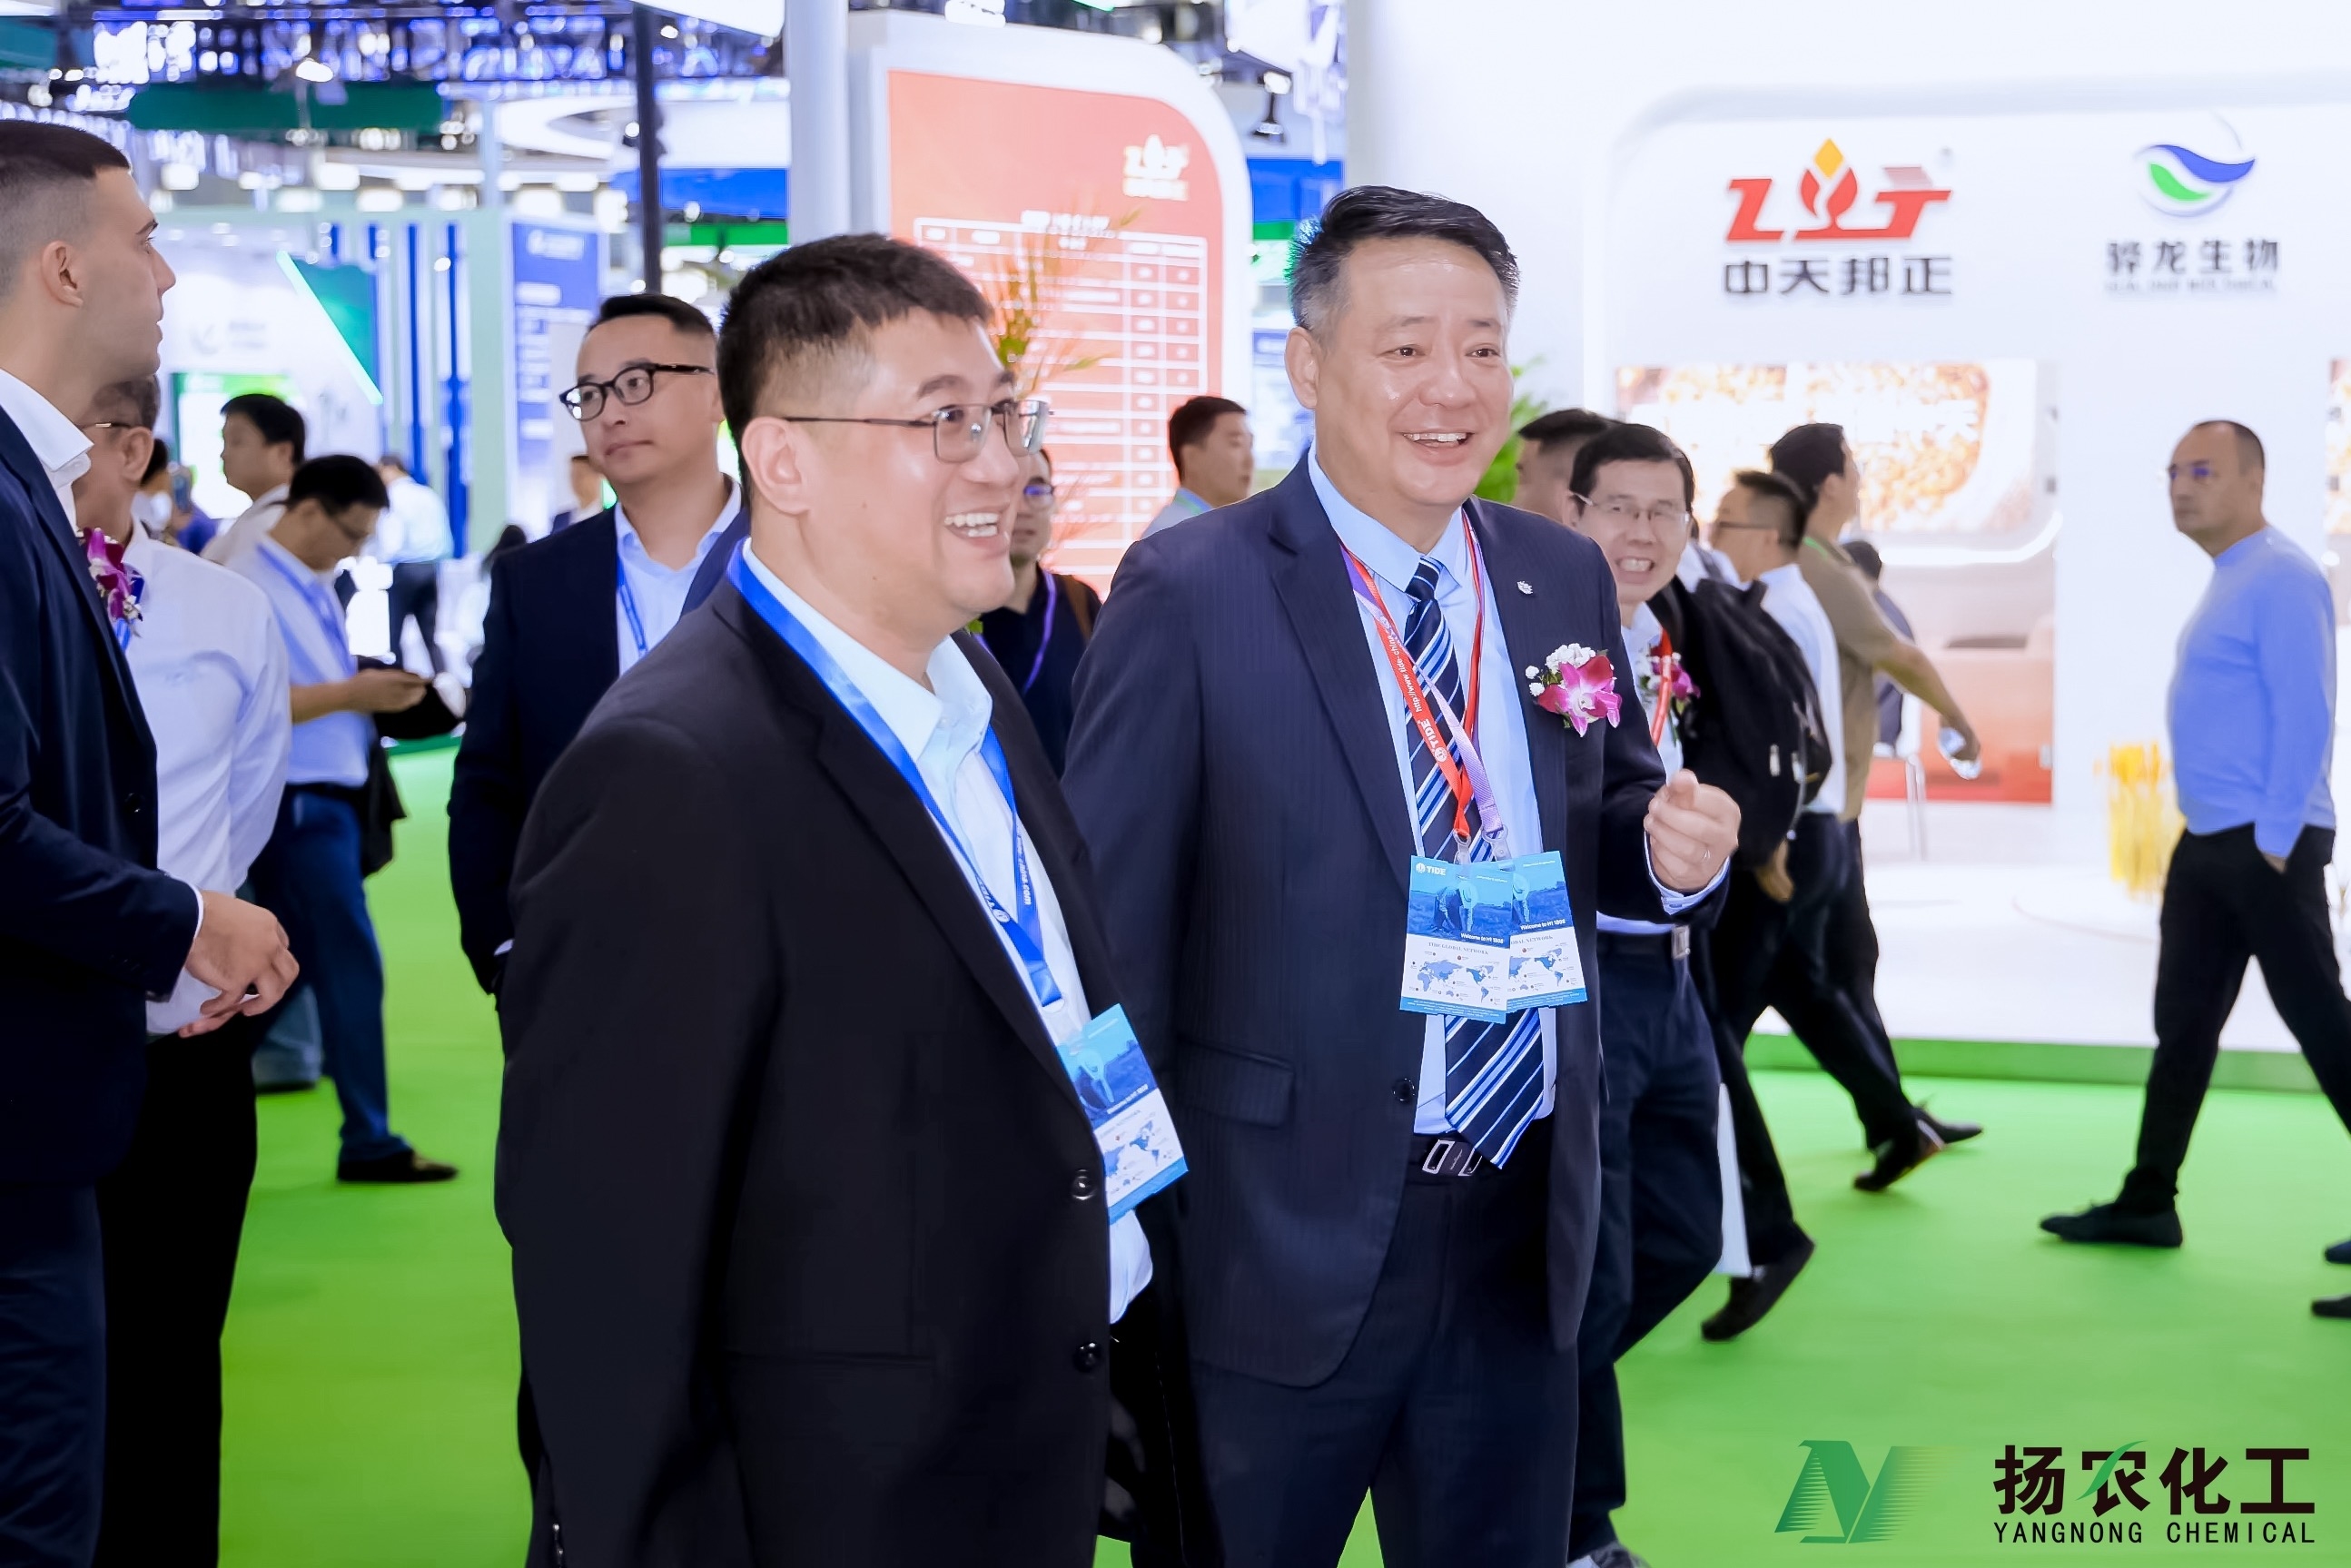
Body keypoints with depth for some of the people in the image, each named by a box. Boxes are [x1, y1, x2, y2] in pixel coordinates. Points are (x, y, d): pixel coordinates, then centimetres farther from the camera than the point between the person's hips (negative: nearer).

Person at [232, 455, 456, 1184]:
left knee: (289, 961, 12)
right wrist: (350, 694, -22)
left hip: (330, 796, 9)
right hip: (296, 802, -9)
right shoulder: (250, 585, -15)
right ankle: (368, 1141, 3)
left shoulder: (315, 588, 14)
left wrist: (375, 688, 2)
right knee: (349, 963, -5)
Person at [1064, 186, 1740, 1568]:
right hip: (1287, 1234, -5)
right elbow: (1113, 929, -10)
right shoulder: (1191, 598, -12)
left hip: (1523, 1220, 5)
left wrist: (1672, 847, -9)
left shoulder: (1564, 578, 5)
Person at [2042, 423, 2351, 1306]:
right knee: (2183, 1025, 12)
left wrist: (2274, 843, -20)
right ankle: (2148, 1202, 18)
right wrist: (2223, 837, 17)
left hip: (2264, 844, -10)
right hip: (2208, 841, 10)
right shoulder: (2229, 581, 16)